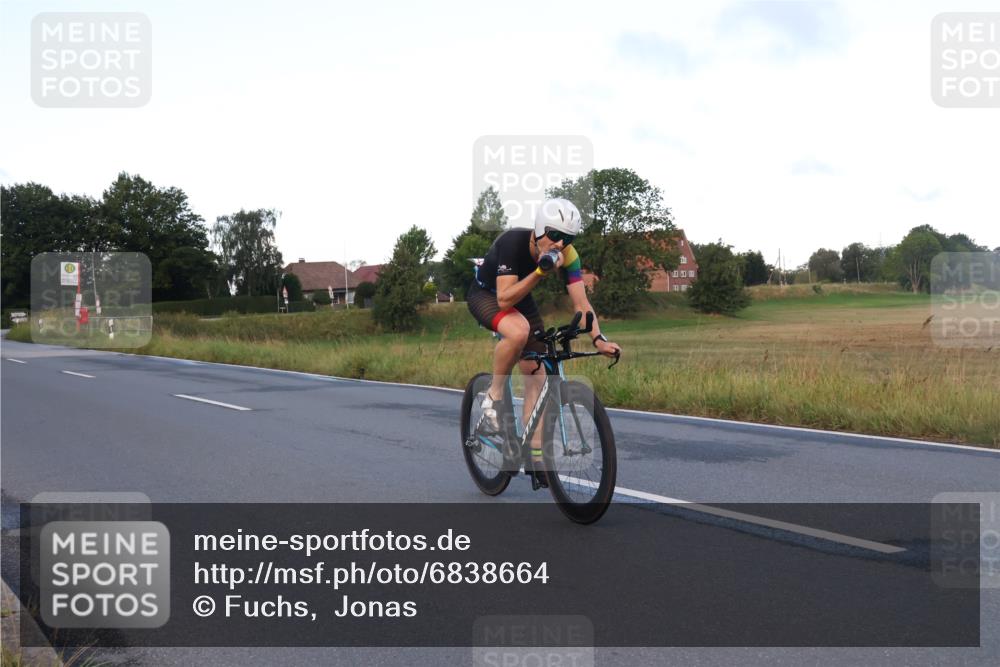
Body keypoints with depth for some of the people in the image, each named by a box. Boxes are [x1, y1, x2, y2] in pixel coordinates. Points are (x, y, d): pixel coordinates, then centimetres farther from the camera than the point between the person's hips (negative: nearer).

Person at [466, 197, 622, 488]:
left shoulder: (568, 256, -21)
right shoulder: (512, 242, -35)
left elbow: (580, 302, -22)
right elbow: (504, 299, -39)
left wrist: (598, 339, -37)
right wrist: (541, 271, -48)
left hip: (521, 300, 5)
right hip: (485, 294, -5)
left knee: (536, 374, -5)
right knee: (519, 331, -39)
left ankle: (534, 454, 3)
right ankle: (493, 399, -18)